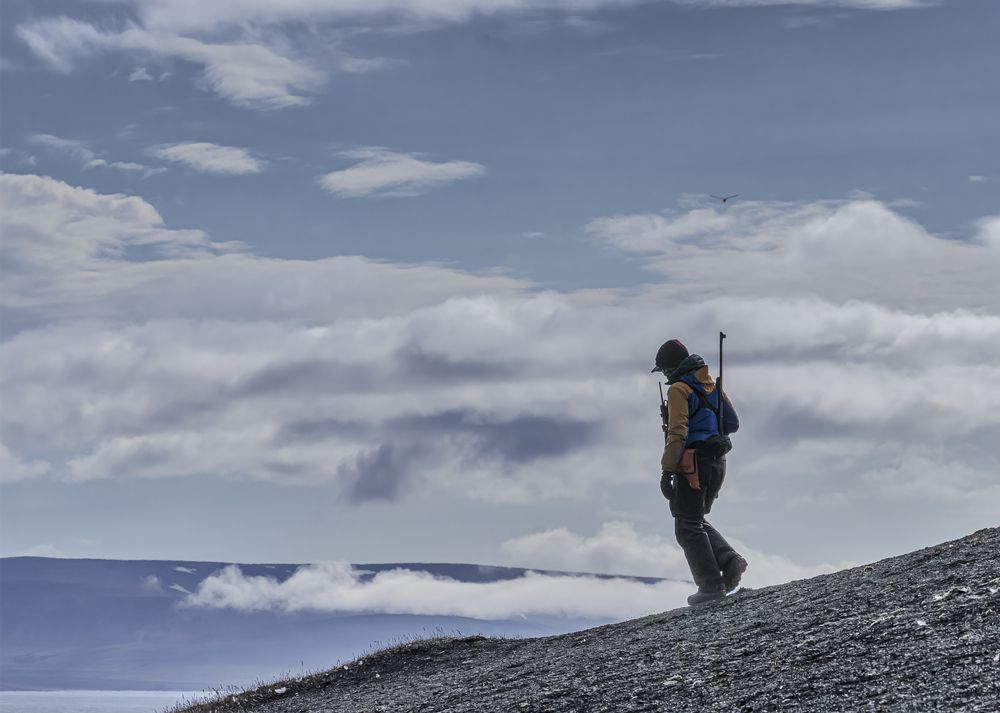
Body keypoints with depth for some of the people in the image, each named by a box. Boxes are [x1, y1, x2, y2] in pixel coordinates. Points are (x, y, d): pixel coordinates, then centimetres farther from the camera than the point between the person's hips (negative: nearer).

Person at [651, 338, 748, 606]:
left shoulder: (680, 389, -11)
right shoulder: (710, 385, 13)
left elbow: (677, 433, -21)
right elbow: (733, 423, 16)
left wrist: (667, 471, -22)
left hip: (693, 465, -8)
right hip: (718, 463, 8)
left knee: (688, 529, 0)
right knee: (696, 522, 21)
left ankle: (712, 586, -5)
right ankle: (729, 560, 1)